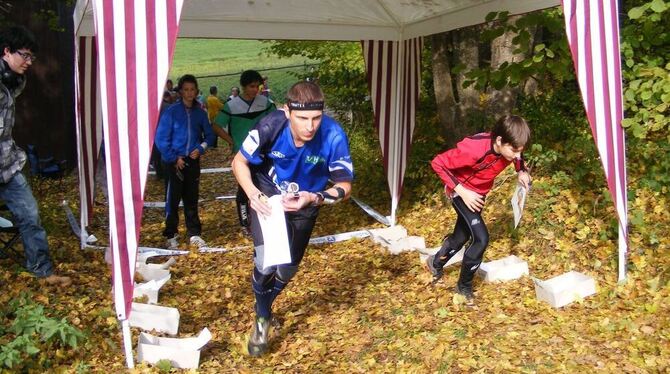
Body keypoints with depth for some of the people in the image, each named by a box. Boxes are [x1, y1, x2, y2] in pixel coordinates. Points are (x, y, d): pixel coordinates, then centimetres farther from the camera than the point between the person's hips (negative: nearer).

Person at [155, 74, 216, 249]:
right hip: (174, 162, -3)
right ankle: (171, 235, 12)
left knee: (192, 199, 10)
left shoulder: (200, 112, 2)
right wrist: (174, 158, -9)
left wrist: (201, 148, -7)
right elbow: (161, 138, -7)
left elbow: (209, 134, 11)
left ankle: (194, 233, 18)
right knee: (172, 199, 1)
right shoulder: (171, 111, -7)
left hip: (193, 161, 3)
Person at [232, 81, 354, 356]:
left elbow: (345, 186, -20)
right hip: (268, 196, -1)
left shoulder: (334, 136, -33)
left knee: (286, 270, 14)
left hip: (304, 204, 2)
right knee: (266, 264, -17)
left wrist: (313, 198, -38)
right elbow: (239, 162, -14)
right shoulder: (271, 126, -32)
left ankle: (265, 307, 47)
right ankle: (262, 318, 14)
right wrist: (252, 194, -31)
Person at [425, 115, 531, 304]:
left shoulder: (508, 146, -19)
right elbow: (438, 163, -31)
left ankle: (436, 263, 48)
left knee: (462, 236, 20)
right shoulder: (473, 149, -39)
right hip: (462, 193, -7)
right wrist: (462, 191, -31)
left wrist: (521, 171, -11)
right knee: (481, 238, -16)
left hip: (479, 193, 7)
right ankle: (464, 286, 6)